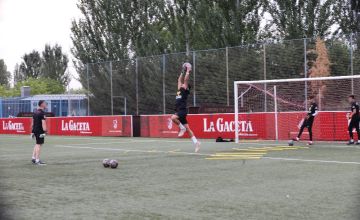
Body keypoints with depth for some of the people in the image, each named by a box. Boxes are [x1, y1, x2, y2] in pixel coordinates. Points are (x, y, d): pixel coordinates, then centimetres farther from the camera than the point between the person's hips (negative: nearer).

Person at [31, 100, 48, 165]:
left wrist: (33, 131, 22)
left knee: (37, 144, 20)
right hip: (40, 131, -9)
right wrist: (44, 130, -21)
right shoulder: (42, 113, -14)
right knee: (39, 144, -4)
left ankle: (33, 158, 21)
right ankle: (37, 160, -2)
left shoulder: (35, 112, 14)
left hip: (35, 130, 9)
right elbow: (43, 122, -20)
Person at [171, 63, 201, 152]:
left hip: (182, 111, -8)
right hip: (179, 111, 8)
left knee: (173, 118, -33)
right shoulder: (180, 90, 19)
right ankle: (196, 142, 3)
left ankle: (182, 128, -12)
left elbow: (186, 80, -7)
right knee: (188, 129, 4)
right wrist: (183, 71, 28)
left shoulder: (185, 90, 0)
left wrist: (188, 71, 1)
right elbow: (179, 80, 26)